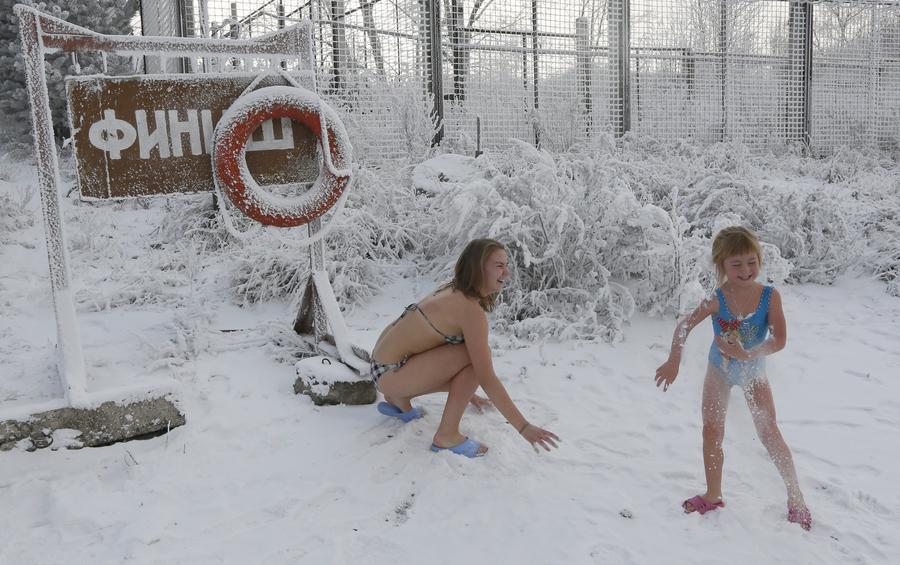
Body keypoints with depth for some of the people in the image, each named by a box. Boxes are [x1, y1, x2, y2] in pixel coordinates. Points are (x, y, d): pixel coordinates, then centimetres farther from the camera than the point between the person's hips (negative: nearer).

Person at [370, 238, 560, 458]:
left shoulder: (453, 292, 6)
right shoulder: (470, 309, -22)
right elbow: (487, 379, -24)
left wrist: (467, 392, 29)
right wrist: (524, 427, -21)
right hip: (389, 372, -9)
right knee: (478, 357, -21)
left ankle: (398, 399, 19)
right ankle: (447, 436, -12)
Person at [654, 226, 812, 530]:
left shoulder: (769, 296, -23)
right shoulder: (717, 299, -24)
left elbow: (780, 340, -26)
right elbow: (685, 326, -17)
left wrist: (747, 354, -38)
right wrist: (673, 362, -21)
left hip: (753, 372, -1)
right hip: (719, 371, 1)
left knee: (769, 433, -3)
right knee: (711, 432, 8)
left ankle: (796, 497, 15)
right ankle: (713, 495, 26)